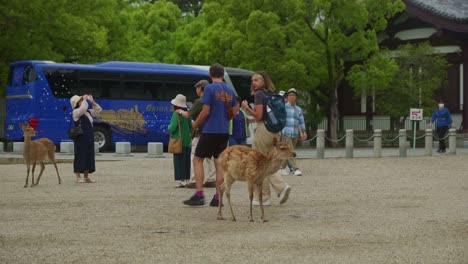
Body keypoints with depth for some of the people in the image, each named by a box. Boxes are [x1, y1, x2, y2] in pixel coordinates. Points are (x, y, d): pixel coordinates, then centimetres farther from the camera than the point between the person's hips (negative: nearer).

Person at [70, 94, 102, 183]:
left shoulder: (88, 112, 18)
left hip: (89, 138, 8)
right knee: (80, 156, -5)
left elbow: (98, 110, 23)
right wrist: (85, 100, -12)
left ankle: (86, 176, 17)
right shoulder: (76, 112, -7)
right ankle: (78, 177, -1)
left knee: (89, 156, 10)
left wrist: (92, 102, 13)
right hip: (80, 138, -8)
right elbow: (83, 108, -26)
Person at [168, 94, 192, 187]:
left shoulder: (176, 114, -15)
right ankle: (186, 180, 14)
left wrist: (169, 128, 0)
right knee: (186, 162, 11)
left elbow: (172, 128, -21)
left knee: (178, 162, -2)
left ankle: (179, 181, -4)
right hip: (187, 142, 6)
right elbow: (191, 126, 8)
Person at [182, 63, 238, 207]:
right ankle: (218, 197, 6)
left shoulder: (209, 89, -10)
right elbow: (234, 111, 12)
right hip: (224, 131, 6)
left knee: (197, 159, 4)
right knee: (219, 161, 8)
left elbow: (205, 111, -14)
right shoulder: (230, 91, 8)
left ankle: (199, 195, -4)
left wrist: (196, 124, 1)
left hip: (210, 130, -6)